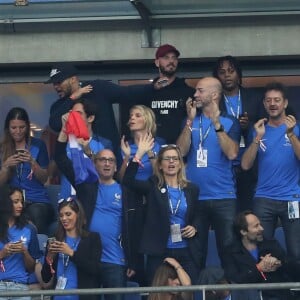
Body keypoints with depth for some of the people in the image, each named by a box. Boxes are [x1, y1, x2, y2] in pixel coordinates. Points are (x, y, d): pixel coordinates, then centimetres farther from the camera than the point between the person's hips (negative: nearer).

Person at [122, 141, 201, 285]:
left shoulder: (191, 189, 10)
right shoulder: (153, 186, 4)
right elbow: (128, 180, -13)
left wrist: (194, 227, -1)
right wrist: (139, 154, -19)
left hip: (186, 252, 2)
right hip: (159, 252, -2)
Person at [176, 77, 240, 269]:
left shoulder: (230, 122, 3)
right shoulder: (191, 121, 11)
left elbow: (232, 153, -12)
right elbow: (181, 151, -3)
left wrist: (217, 124, -16)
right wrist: (190, 120, -8)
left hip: (224, 197, -2)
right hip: (194, 197, 3)